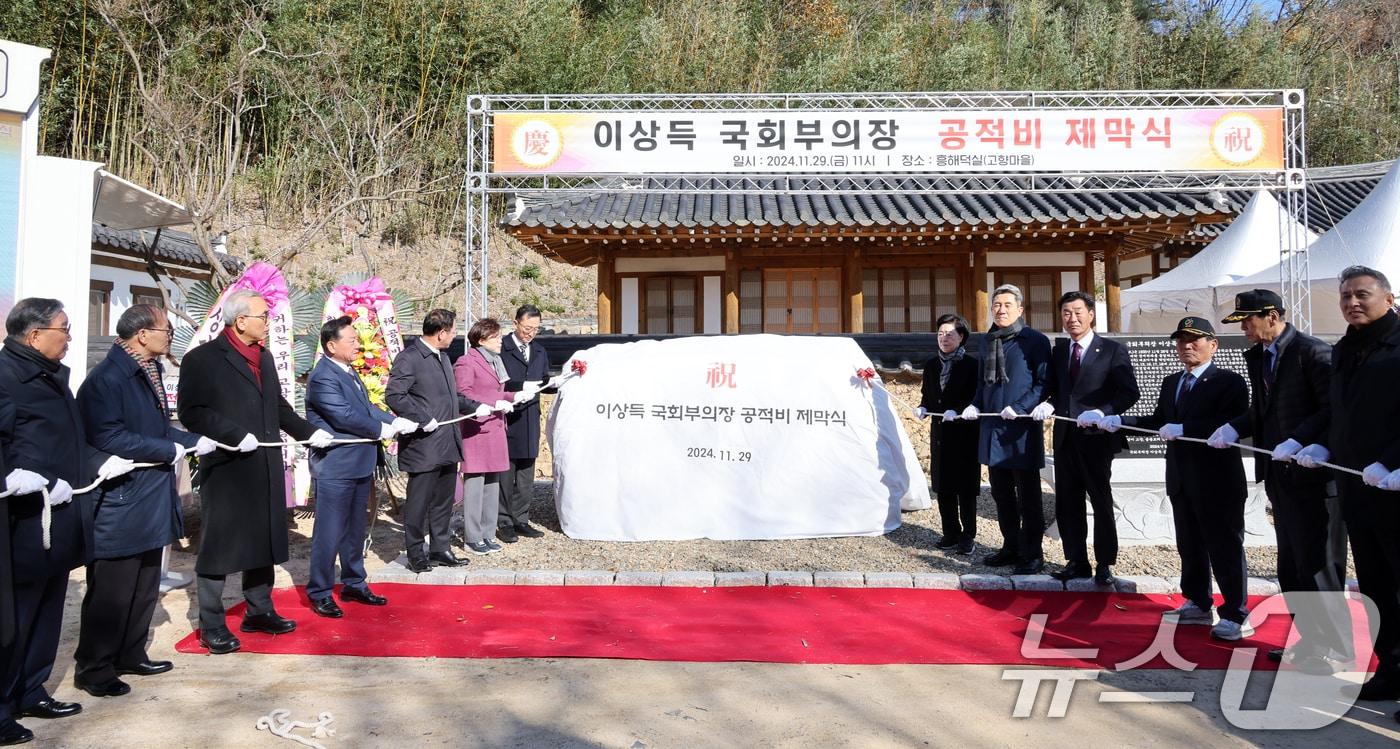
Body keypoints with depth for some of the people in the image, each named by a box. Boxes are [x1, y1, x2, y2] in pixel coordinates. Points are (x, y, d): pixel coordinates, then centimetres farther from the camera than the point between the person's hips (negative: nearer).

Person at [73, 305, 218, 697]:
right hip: (120, 503, -9)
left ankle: (130, 656, 31)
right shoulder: (107, 378, -19)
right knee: (111, 591, 2)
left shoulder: (149, 371, 11)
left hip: (151, 499, 10)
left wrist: (195, 441, 4)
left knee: (145, 587, 18)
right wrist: (169, 450, -20)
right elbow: (108, 438, -26)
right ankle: (93, 669, 16)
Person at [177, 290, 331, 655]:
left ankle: (259, 611, 28)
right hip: (225, 471, -7)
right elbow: (191, 412, -16)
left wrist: (308, 431, 11)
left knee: (263, 542, 15)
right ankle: (211, 625, 14)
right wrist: (236, 435, -22)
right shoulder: (202, 360, -10)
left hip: (266, 470, 7)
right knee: (218, 546, 3)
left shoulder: (264, 358, 13)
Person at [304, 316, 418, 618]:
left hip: (359, 465, 9)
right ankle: (319, 593, 12)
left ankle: (354, 584, 31)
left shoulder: (349, 372, 13)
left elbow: (366, 407, 13)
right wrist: (381, 429, -12)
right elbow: (344, 416, -23)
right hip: (335, 468, -9)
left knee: (356, 529, 18)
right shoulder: (323, 377, -18)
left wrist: (396, 421, -1)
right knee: (329, 533, 0)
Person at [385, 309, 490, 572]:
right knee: (419, 501, 3)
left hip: (448, 445, 9)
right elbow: (394, 395, -20)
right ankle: (415, 553, 15)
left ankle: (440, 549, 27)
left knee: (444, 501, 16)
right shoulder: (409, 358, -14)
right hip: (424, 446, -9)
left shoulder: (442, 356, 15)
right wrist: (423, 419, -22)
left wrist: (476, 407, 13)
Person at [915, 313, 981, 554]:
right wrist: (922, 408, -2)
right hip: (940, 433, 5)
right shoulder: (931, 365, 11)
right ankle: (951, 533, 20)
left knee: (966, 488, 1)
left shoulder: (972, 365, -6)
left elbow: (977, 399, -9)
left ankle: (967, 536, 11)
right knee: (943, 487, 9)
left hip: (965, 434, -5)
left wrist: (957, 412, -22)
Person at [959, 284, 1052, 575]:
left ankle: (1032, 555, 12)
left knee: (1028, 496, 2)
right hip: (992, 429, 7)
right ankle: (1011, 548, 27)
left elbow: (1043, 382, -9)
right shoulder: (988, 341, 13)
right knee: (1001, 493, 14)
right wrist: (975, 404, 4)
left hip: (1022, 430, -7)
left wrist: (1019, 407, -20)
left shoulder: (1035, 340, -7)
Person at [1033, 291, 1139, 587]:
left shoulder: (1113, 350, -5)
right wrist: (1048, 404, -5)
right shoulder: (1058, 350, 11)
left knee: (1102, 503, 7)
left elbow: (1129, 392, -10)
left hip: (1096, 437, -5)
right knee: (1067, 503, 9)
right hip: (1065, 437, 5)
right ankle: (1076, 561, 20)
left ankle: (1105, 564, 18)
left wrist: (1101, 413, -23)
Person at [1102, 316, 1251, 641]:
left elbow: (1235, 425, -24)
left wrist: (1183, 429, -28)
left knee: (1225, 548, 1)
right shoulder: (1171, 383, 14)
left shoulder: (1229, 382, -11)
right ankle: (1198, 604, 31)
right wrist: (1120, 421, 1)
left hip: (1218, 481, -7)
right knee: (1189, 546, 17)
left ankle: (1237, 617, 11)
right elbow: (1159, 421, 14)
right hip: (1181, 480, 8)